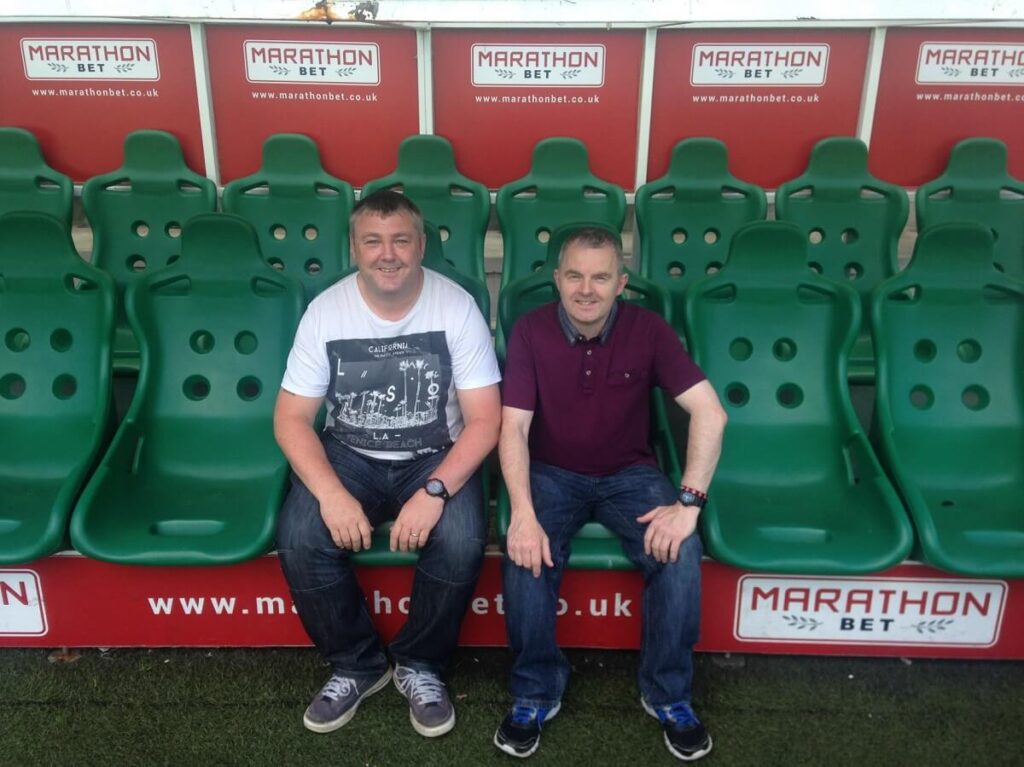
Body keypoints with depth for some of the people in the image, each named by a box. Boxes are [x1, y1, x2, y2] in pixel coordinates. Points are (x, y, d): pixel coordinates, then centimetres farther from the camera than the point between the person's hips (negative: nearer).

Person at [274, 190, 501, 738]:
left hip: (435, 458, -1)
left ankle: (419, 665, 2)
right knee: (299, 541, -24)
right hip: (349, 455, 2)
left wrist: (435, 491, -29)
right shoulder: (326, 310, -9)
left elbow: (484, 420, -14)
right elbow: (291, 418, -8)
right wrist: (330, 492, -25)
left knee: (462, 544, -29)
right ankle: (356, 664, 4)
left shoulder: (457, 307, -13)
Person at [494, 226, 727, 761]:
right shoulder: (530, 331, -10)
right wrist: (522, 513, -30)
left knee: (680, 552, -25)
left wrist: (689, 501, -25)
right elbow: (513, 426, -16)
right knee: (525, 553, -28)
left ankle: (667, 694, 0)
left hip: (629, 473, 1)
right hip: (552, 473, 0)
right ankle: (535, 692, -3)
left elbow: (710, 412, -15)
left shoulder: (647, 329, -10)